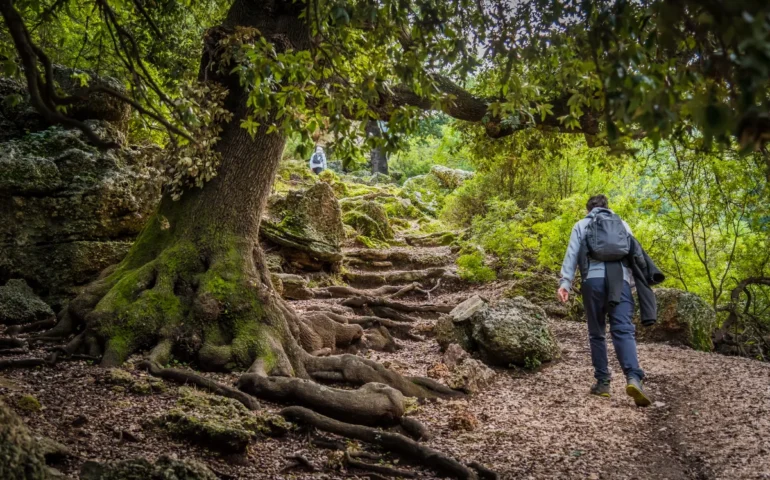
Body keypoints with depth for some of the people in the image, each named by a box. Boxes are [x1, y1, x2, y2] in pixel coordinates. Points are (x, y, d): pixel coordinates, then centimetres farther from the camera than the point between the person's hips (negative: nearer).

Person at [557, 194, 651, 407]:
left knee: (596, 333, 10)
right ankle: (633, 378, -30)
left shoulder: (581, 225, 17)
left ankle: (602, 382, 7)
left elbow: (572, 254, 5)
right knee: (623, 330, -10)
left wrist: (565, 282, -2)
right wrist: (632, 283, 17)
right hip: (620, 280, 0)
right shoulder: (622, 224, 23)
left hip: (593, 280, 0)